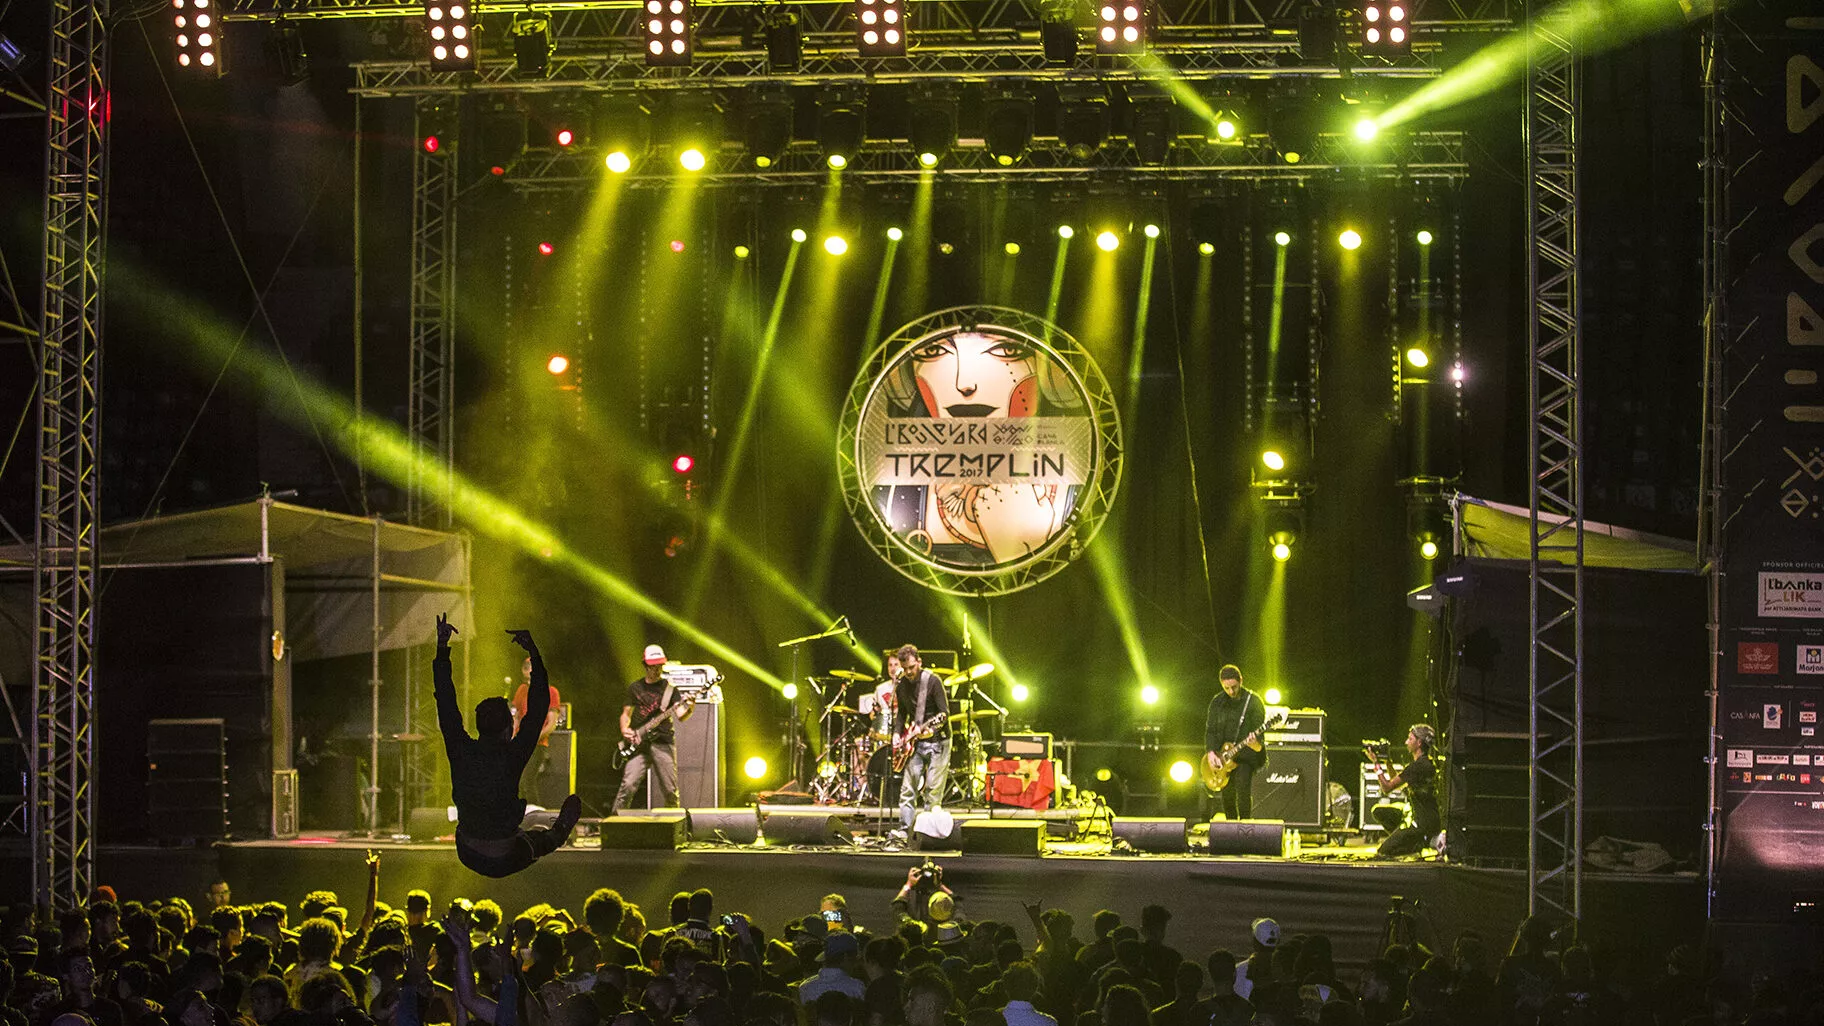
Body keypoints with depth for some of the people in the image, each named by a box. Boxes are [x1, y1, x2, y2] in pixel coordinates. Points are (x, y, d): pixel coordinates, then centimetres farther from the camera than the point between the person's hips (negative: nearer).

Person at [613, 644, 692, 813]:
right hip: (639, 743, 0)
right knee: (628, 785, -15)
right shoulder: (635, 688, 11)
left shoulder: (669, 688, 7)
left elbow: (680, 716, -2)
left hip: (664, 743, 0)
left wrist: (689, 710, -25)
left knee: (670, 790, -1)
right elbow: (626, 714, 17)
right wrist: (624, 729, -3)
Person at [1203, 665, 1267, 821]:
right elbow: (1210, 730, 7)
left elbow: (1259, 728, -7)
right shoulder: (1217, 702, 7)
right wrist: (1211, 752, -8)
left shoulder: (1253, 701, -3)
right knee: (1227, 793, 3)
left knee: (1242, 787, -20)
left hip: (1245, 755, -4)